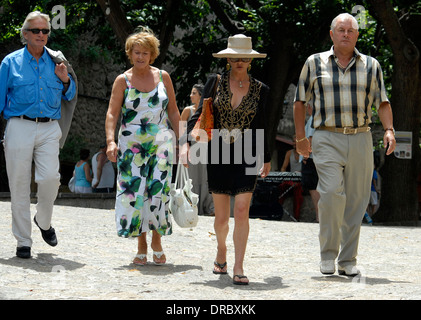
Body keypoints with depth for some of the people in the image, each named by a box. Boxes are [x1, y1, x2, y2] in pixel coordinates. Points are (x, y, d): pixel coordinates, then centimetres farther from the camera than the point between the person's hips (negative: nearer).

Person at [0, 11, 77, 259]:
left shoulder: (56, 61, 12)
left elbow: (70, 97, 20)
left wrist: (65, 80, 0)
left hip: (49, 129, 1)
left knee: (50, 178, -15)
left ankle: (44, 221, 13)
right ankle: (23, 241, 7)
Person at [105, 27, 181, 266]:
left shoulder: (163, 77, 7)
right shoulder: (123, 81, 3)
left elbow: (173, 112, 13)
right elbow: (112, 113, -4)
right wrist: (111, 141, -19)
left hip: (161, 142, 0)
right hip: (131, 145, 0)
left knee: (158, 190, -11)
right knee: (134, 193, -5)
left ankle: (157, 241, 6)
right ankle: (142, 247, 6)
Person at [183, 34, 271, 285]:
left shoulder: (260, 90, 6)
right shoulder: (215, 82, 3)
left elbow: (261, 126, 14)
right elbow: (200, 114, 1)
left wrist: (266, 158, 18)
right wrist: (186, 143, -11)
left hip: (247, 155, 0)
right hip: (218, 154, 0)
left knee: (242, 211, -13)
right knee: (222, 216, 5)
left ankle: (239, 268, -12)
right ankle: (222, 249, 35)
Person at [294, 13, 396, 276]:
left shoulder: (371, 66, 10)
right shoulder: (315, 63, 7)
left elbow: (382, 102, 12)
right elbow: (300, 101, 13)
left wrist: (389, 130, -4)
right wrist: (301, 136, 7)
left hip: (361, 139, 2)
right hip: (327, 139, -2)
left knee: (356, 200, 1)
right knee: (332, 192, -20)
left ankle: (348, 260, 11)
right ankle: (328, 254, -6)